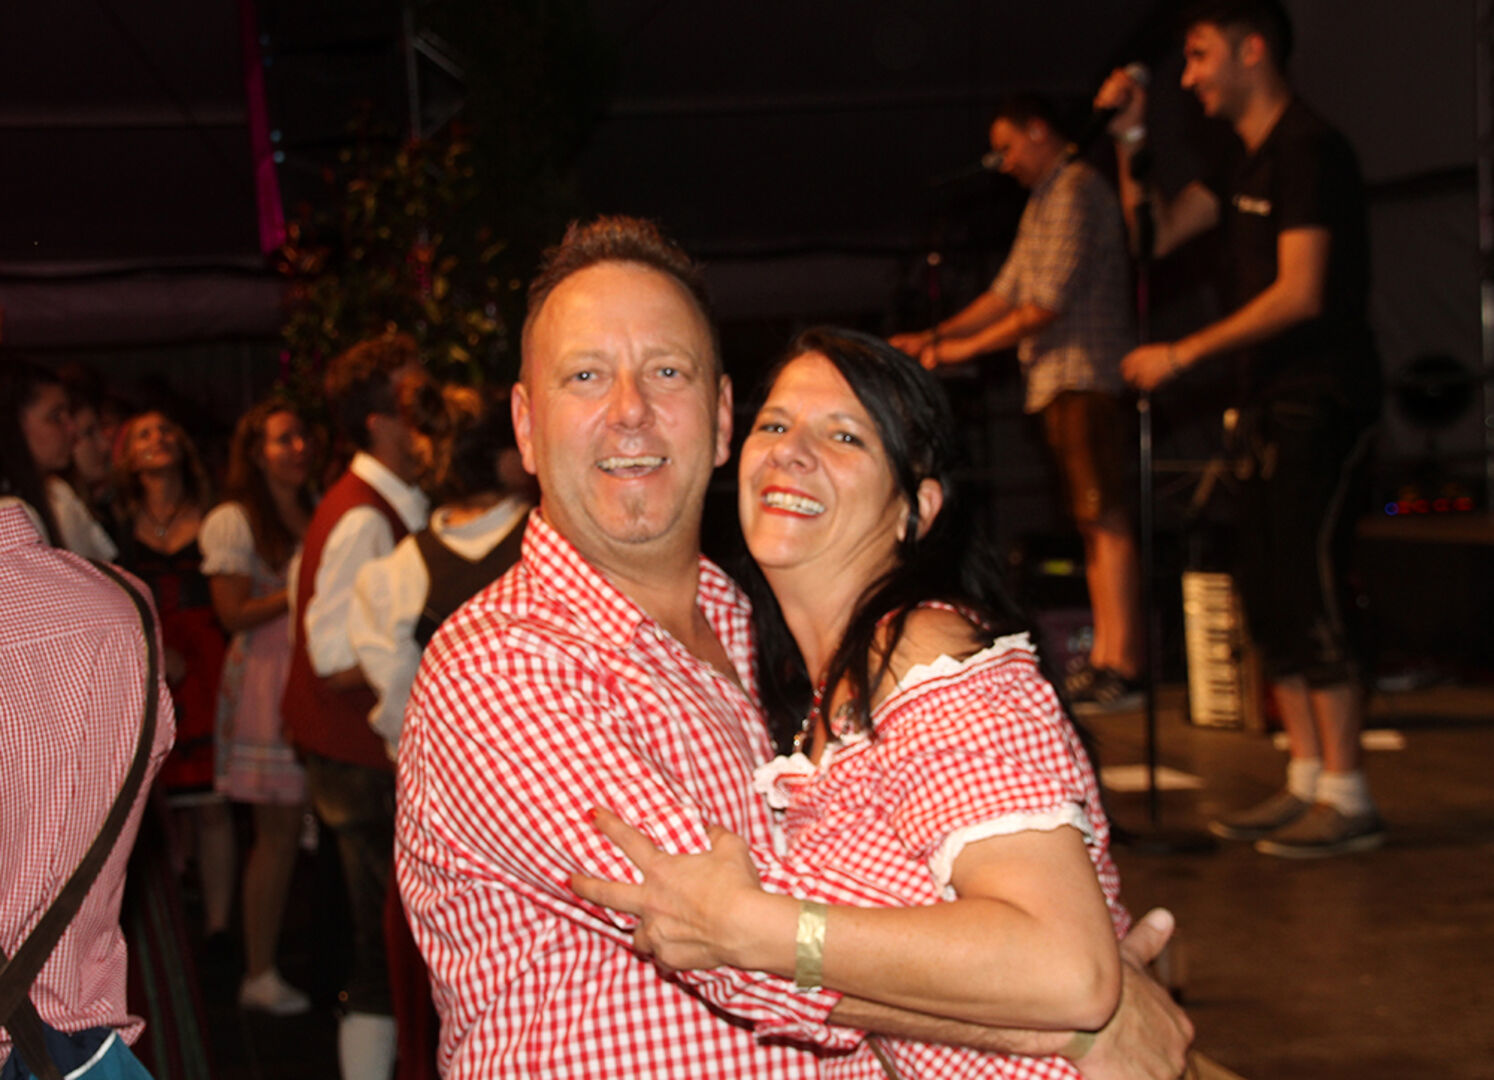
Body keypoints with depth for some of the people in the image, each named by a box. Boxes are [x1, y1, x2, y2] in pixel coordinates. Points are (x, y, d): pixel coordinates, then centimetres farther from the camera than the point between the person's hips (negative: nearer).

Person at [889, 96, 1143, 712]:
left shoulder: (1075, 191, -9)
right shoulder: (1046, 199, 24)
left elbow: (1049, 304, -16)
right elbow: (1008, 292, 23)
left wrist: (967, 349, -10)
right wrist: (933, 337, 15)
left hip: (1085, 378, -10)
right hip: (1061, 383, 10)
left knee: (1105, 519, -12)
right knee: (1093, 522, 8)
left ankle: (1124, 667, -15)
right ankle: (1104, 658, 9)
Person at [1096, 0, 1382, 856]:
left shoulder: (1308, 149, -12)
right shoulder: (1247, 164, 17)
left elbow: (1301, 293, -19)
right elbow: (1158, 233, 18)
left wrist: (1185, 354, -16)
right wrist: (1130, 141, 9)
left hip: (1322, 402, -10)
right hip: (1275, 403, 10)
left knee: (1307, 591, -11)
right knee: (1268, 595, 9)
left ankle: (1348, 798, -6)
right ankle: (1309, 781, 16)